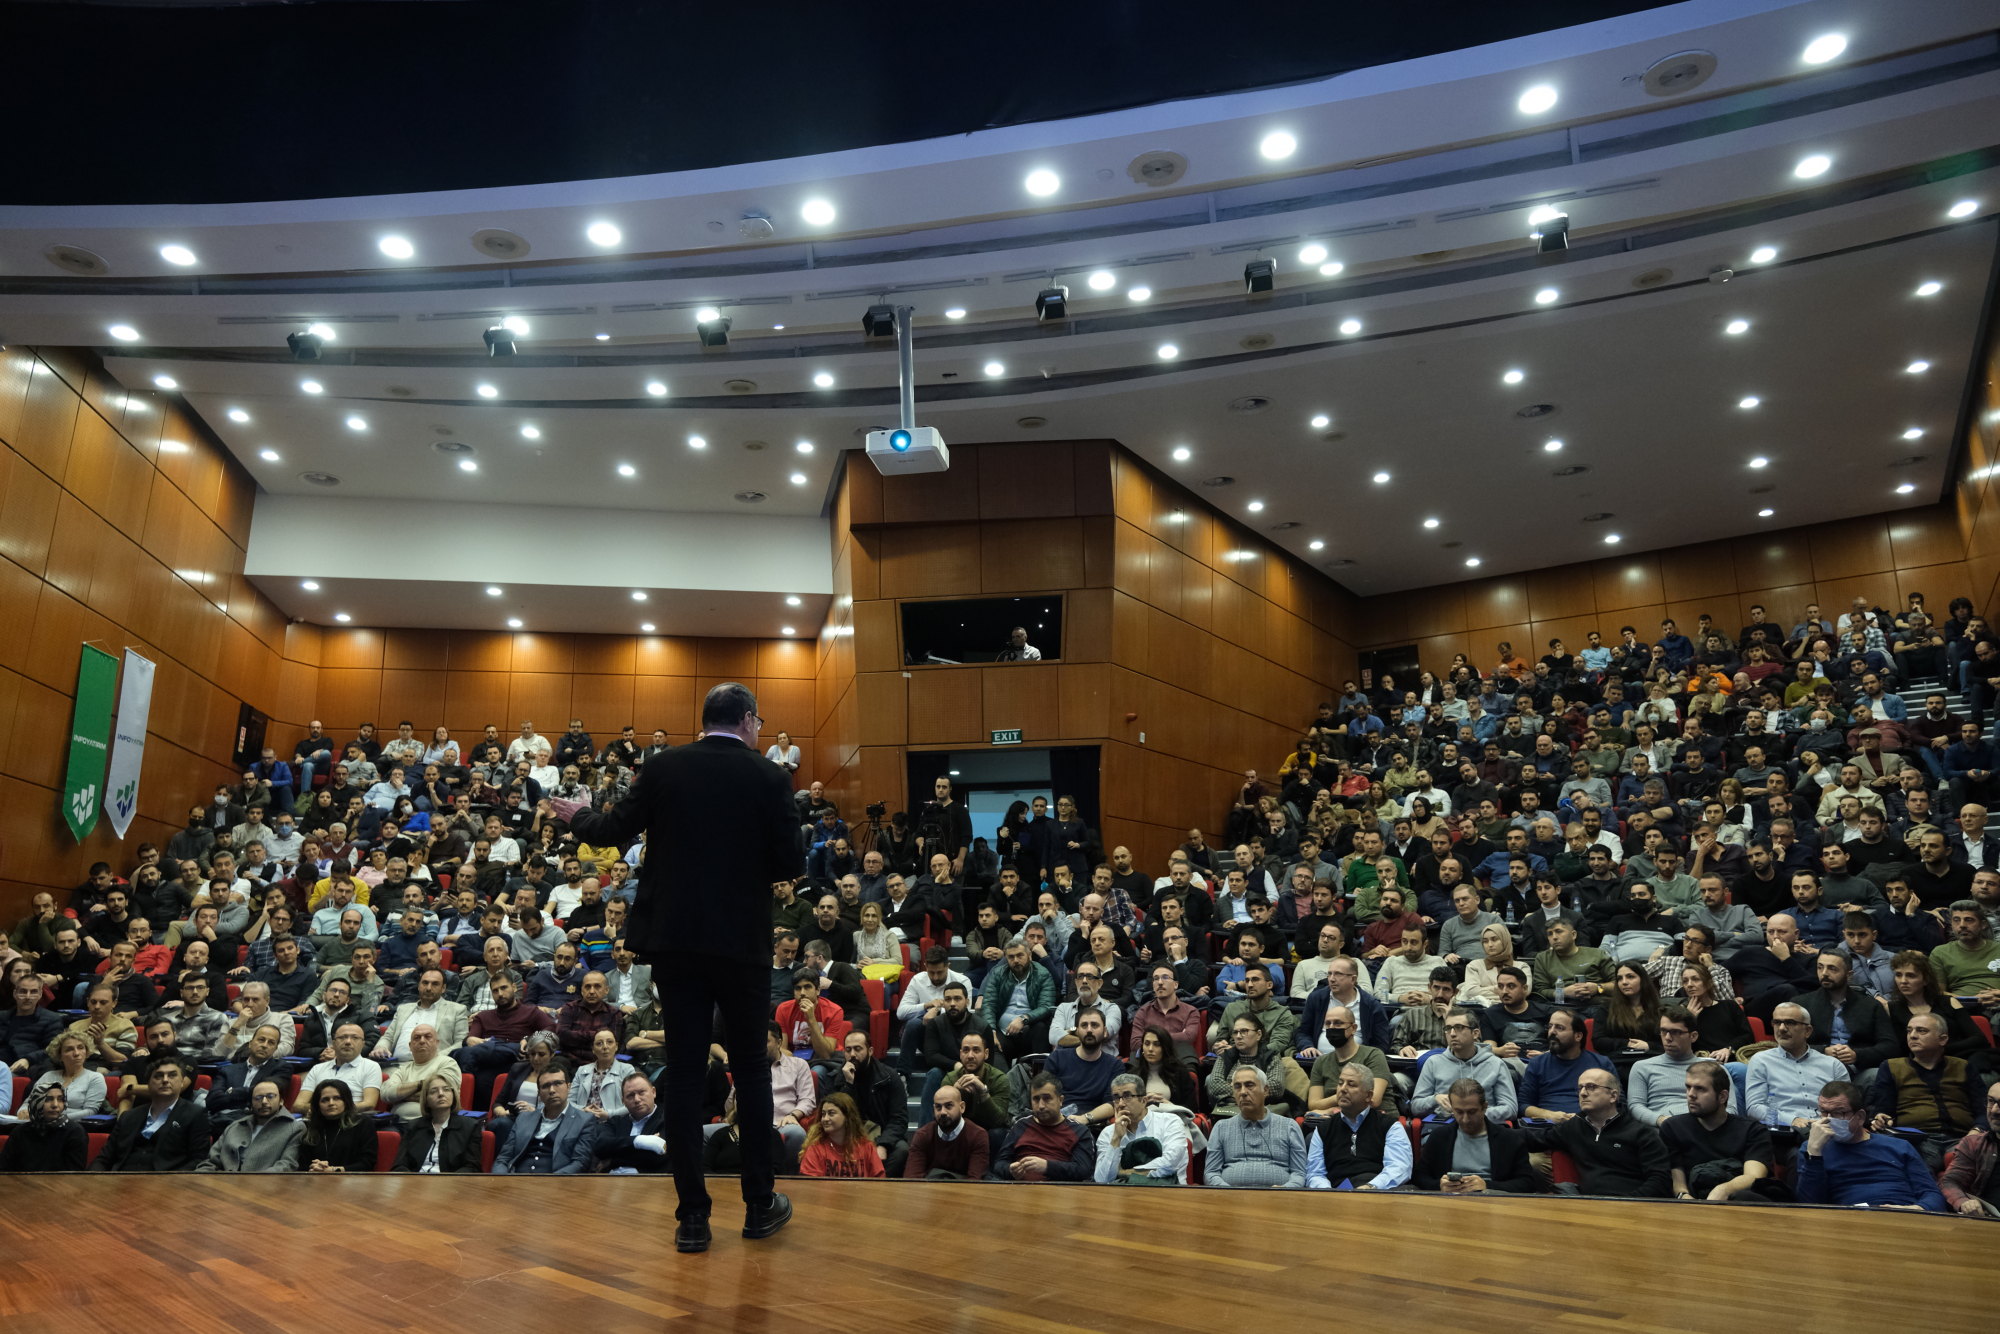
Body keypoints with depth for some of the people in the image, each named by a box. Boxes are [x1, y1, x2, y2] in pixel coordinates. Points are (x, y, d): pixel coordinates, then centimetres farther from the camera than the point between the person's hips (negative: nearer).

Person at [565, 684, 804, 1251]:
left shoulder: (662, 767, -1)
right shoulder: (769, 778, -6)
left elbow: (615, 831, 1)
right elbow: (790, 864, -8)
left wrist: (577, 816, 22)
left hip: (674, 938, 1)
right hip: (742, 942, -1)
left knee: (683, 1073, 7)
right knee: (750, 1069, 13)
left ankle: (692, 1216, 11)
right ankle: (760, 1204, 21)